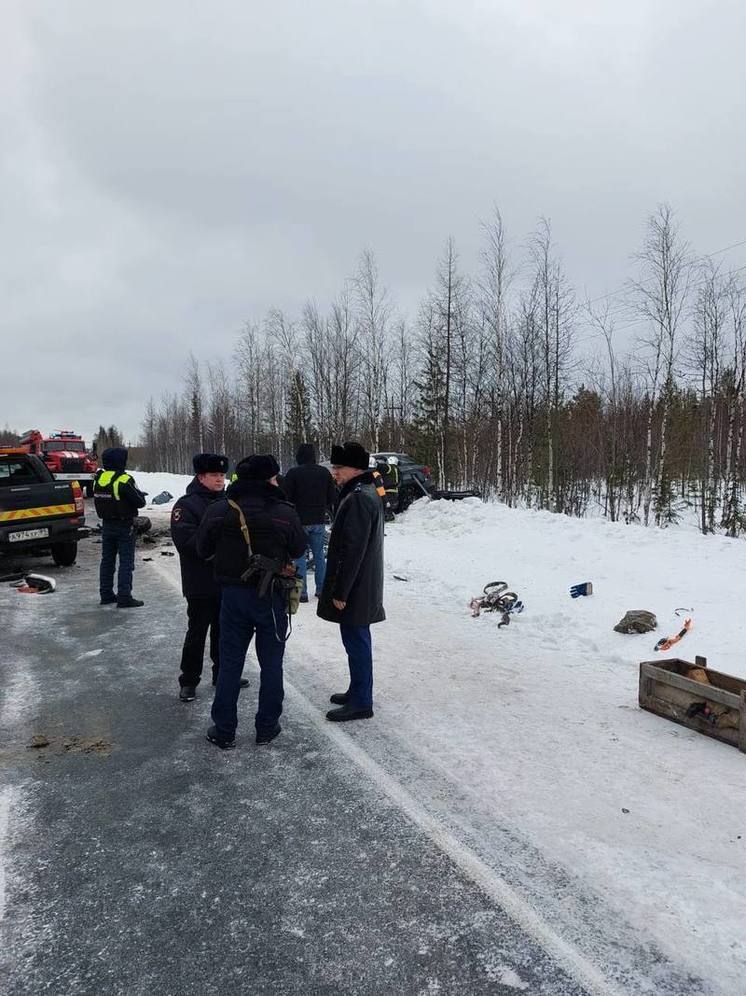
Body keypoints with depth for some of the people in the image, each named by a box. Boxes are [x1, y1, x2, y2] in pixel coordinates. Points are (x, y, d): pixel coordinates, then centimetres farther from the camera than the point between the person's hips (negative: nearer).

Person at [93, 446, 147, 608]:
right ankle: (124, 597, -1)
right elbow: (140, 502, -16)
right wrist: (139, 493, 4)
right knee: (126, 562, -1)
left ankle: (106, 594, 22)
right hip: (124, 526, -7)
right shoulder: (124, 480, -20)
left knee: (107, 560, 15)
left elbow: (98, 501, 12)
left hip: (106, 525, 7)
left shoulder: (99, 478, 2)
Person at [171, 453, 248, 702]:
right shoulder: (187, 504, -12)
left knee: (224, 630, 18)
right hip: (201, 585, -6)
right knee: (197, 632, 4)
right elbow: (185, 540, -24)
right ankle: (189, 681, 18)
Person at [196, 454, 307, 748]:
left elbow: (203, 549, 2)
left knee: (229, 663, 13)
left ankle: (224, 732, 21)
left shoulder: (218, 511, -7)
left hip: (232, 594, 2)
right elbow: (299, 548, -1)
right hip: (271, 595, -2)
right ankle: (267, 728, 23)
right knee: (271, 663, 13)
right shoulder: (285, 513, -14)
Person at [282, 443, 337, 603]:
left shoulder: (293, 473, -12)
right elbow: (332, 496, 9)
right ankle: (321, 589, 18)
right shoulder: (325, 472, 2)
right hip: (319, 519, 4)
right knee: (319, 554, 14)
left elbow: (285, 496, -10)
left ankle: (301, 592, 1)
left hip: (300, 519, -4)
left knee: (299, 555, 2)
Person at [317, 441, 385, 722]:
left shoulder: (358, 499, -21)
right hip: (363, 585, 10)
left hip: (355, 588, -10)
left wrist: (340, 591, -19)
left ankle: (361, 702, 10)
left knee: (356, 641, 0)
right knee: (358, 640, 19)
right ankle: (358, 692, 32)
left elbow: (353, 551, -24)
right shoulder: (367, 492, 13)